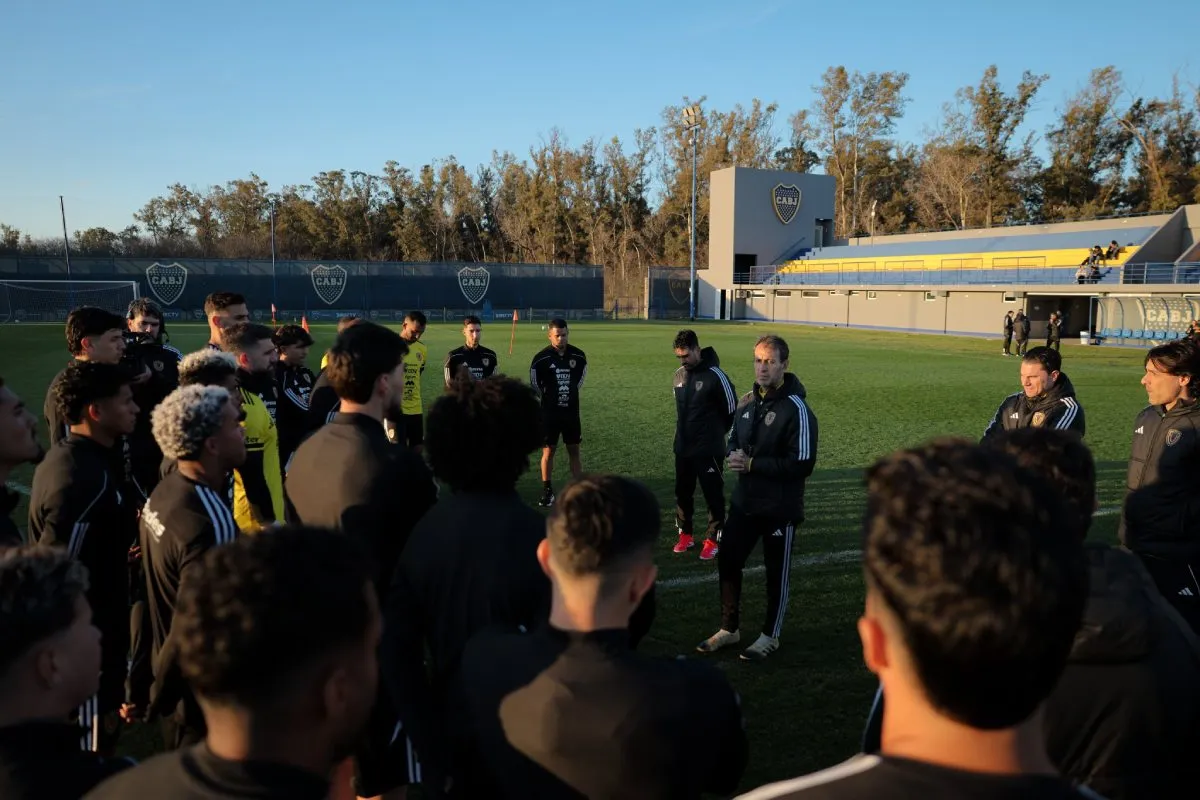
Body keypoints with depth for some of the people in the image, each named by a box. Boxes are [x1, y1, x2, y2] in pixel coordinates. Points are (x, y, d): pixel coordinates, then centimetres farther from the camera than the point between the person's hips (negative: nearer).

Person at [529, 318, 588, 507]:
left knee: (574, 451, 7)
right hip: (549, 413, -2)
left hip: (572, 412, 2)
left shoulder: (578, 356, -3)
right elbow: (534, 384, 1)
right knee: (548, 451, 3)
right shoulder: (541, 358, -12)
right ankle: (548, 492, 12)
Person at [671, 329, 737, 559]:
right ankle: (685, 535, 26)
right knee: (682, 492, 13)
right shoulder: (679, 374, 4)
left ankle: (712, 540, 13)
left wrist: (715, 432, 5)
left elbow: (732, 409, -6)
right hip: (682, 447, 6)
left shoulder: (715, 376, -16)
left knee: (713, 494, 4)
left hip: (709, 449, -6)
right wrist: (686, 431, 15)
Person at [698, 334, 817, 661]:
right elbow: (733, 437, 20)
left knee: (777, 572, 9)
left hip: (780, 508, -7)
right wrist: (734, 455, -5)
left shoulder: (796, 408, -17)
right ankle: (729, 629, 29)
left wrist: (752, 464, -21)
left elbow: (802, 464, -22)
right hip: (744, 501, 7)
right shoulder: (748, 401, 5)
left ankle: (770, 636, 28)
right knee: (727, 561, 11)